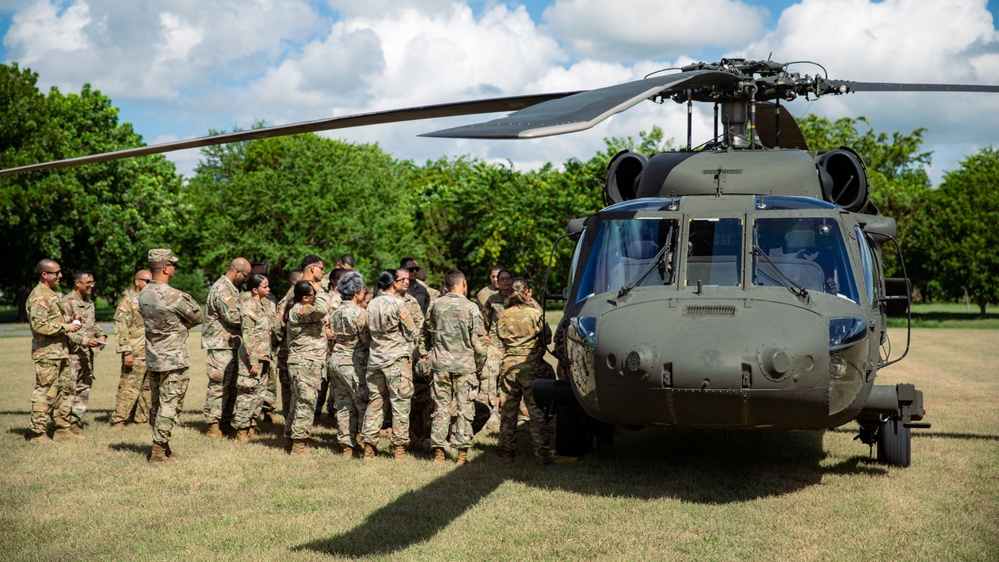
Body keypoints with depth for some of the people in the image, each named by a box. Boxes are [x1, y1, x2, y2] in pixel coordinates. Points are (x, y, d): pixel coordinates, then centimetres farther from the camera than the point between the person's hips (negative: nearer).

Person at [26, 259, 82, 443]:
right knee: (45, 393, -6)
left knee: (66, 390, 13)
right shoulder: (39, 297, -15)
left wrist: (69, 320, 11)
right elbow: (40, 325, -24)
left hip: (60, 351, 10)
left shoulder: (52, 294, 18)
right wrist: (66, 327, -18)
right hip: (47, 353, -10)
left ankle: (62, 429, 20)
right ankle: (38, 433, 0)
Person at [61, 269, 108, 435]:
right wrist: (84, 340, -24)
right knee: (70, 388, -9)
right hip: (72, 352, -8)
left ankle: (77, 420, 18)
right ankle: (67, 423, -3)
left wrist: (101, 334, 8)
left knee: (84, 387, 11)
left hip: (88, 353, 8)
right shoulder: (67, 302, -11)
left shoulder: (89, 302, 15)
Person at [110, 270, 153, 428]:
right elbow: (120, 329, -13)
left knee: (148, 388, 10)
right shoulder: (128, 301, -6)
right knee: (129, 388, -8)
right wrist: (126, 352, -19)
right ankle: (118, 421, -3)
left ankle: (141, 419, 19)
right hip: (135, 354, -7)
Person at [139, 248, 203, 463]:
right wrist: (189, 299, 7)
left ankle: (162, 446, 24)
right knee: (169, 405, -3)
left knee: (157, 405, 15)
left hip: (152, 359, 8)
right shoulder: (173, 295, -19)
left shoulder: (144, 294, 6)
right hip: (174, 361, -8)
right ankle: (158, 451, -3)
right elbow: (197, 317, -7)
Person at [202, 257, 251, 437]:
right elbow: (233, 317, -21)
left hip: (230, 344, 10)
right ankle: (213, 425, -3)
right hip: (220, 344, -10)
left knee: (231, 385, 13)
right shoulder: (222, 289, -16)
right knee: (219, 384, -7)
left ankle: (225, 421, 20)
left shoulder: (231, 288, 18)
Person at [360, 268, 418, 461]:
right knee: (400, 403, 1)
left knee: (375, 402, 10)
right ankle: (399, 447, 2)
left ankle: (368, 447, 11)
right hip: (397, 358, -6)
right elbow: (412, 333, -7)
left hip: (375, 358, 6)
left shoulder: (372, 303, 8)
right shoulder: (398, 304, -12)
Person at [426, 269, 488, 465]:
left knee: (441, 407, 8)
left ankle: (438, 451, 9)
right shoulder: (470, 307, -9)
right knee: (465, 409, 4)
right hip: (465, 365, -3)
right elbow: (479, 341, -7)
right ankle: (462, 452, 5)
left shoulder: (435, 305, 0)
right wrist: (479, 366, 3)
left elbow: (430, 330, 15)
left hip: (440, 363, 3)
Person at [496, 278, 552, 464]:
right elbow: (544, 341, 1)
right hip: (530, 365, -3)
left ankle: (507, 450, 19)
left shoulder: (503, 315, 3)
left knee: (508, 410, 13)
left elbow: (500, 337, 8)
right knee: (536, 410, 1)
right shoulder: (535, 313, -4)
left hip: (509, 365, 3)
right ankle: (541, 452, -1)